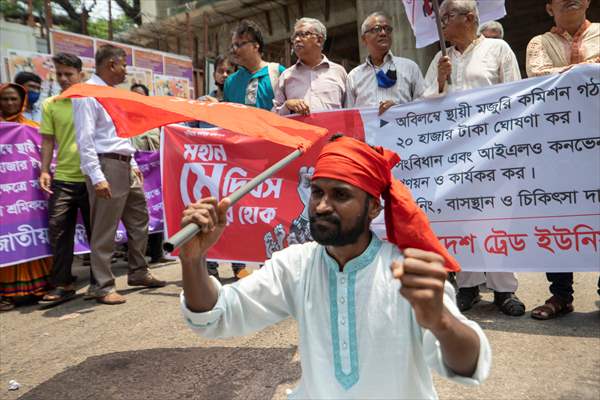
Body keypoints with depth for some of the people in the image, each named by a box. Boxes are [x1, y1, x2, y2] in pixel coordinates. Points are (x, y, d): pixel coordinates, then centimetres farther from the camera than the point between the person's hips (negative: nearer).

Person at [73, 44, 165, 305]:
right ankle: (101, 287, 8)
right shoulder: (87, 93, -11)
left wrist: (133, 164, 19)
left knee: (139, 219, 14)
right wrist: (97, 177, -23)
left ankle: (138, 272, 27)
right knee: (104, 230, -3)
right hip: (106, 166, -9)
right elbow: (84, 138, -18)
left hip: (125, 166, 9)